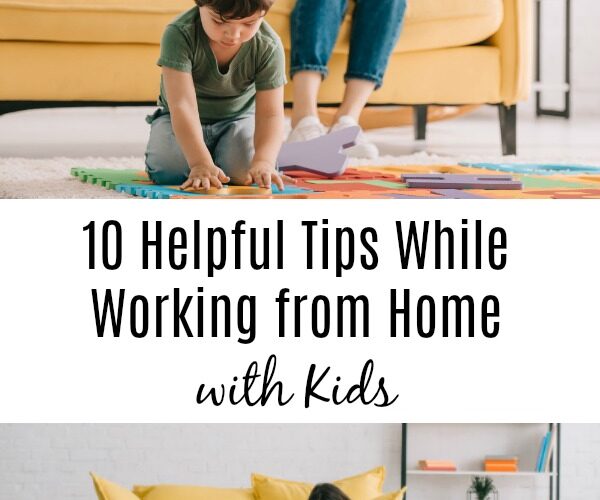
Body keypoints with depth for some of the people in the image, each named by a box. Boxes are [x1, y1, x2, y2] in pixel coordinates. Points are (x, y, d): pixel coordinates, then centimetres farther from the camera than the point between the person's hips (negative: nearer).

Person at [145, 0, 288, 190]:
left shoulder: (269, 47, -26)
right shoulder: (179, 34, -33)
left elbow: (270, 114, -29)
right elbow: (182, 104, -38)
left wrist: (263, 162, -48)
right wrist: (201, 163, -48)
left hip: (238, 117, 1)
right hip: (184, 119, 0)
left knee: (242, 172, -26)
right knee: (166, 170, -25)